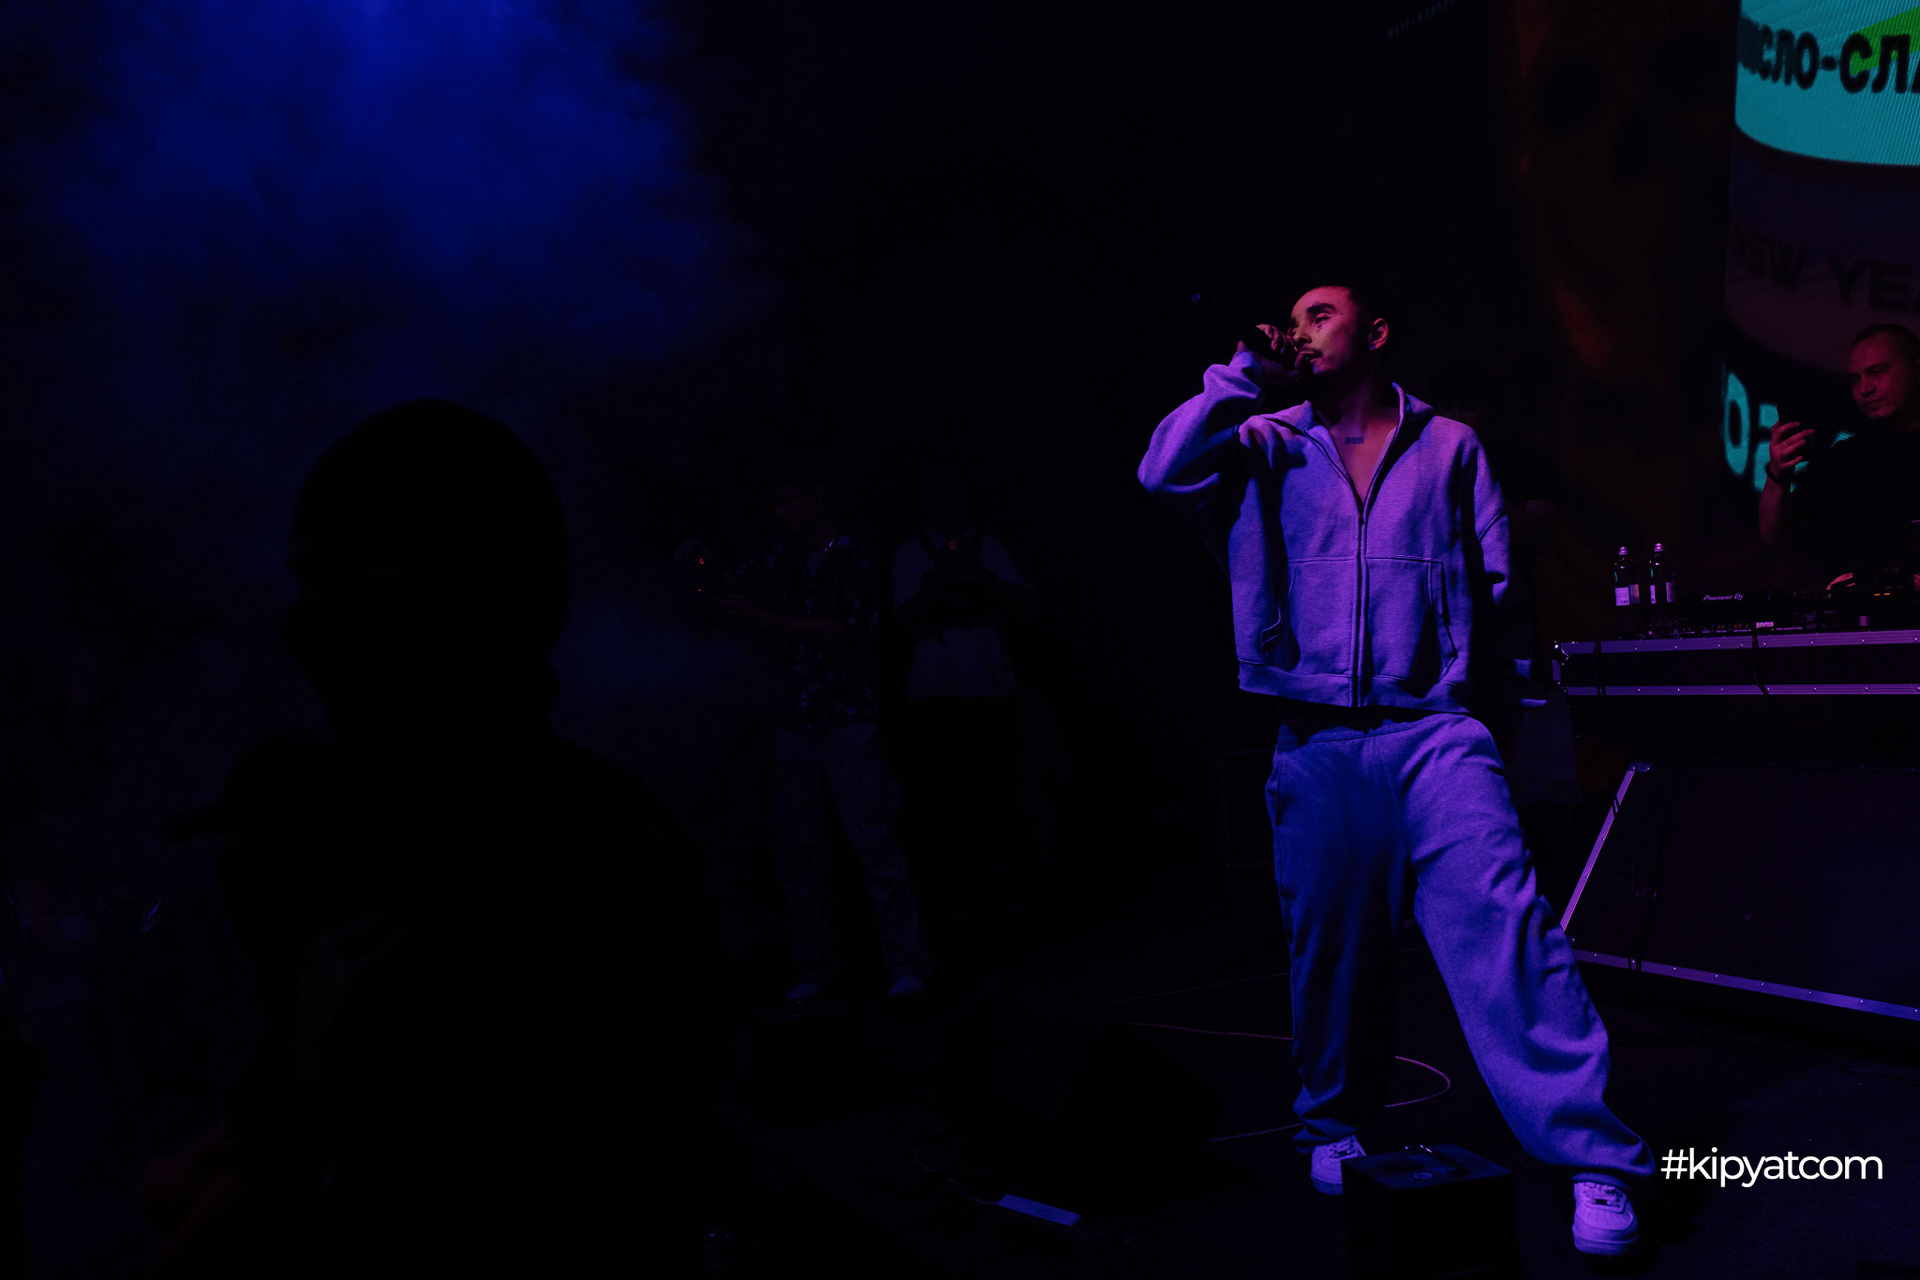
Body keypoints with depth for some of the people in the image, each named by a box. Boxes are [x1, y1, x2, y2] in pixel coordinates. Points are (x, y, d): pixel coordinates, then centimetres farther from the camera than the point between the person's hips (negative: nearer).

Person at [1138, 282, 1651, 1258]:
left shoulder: (1447, 446, 12)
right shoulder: (1266, 446, 12)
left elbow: (1490, 577, 13)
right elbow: (1162, 473, -5)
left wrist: (1445, 655, 0)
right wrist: (1246, 374, -6)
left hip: (1432, 730, -2)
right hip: (1317, 744, 2)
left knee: (1502, 921, -15)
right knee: (1333, 948, 9)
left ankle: (1594, 1161, -14)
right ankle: (1336, 1128, 30)